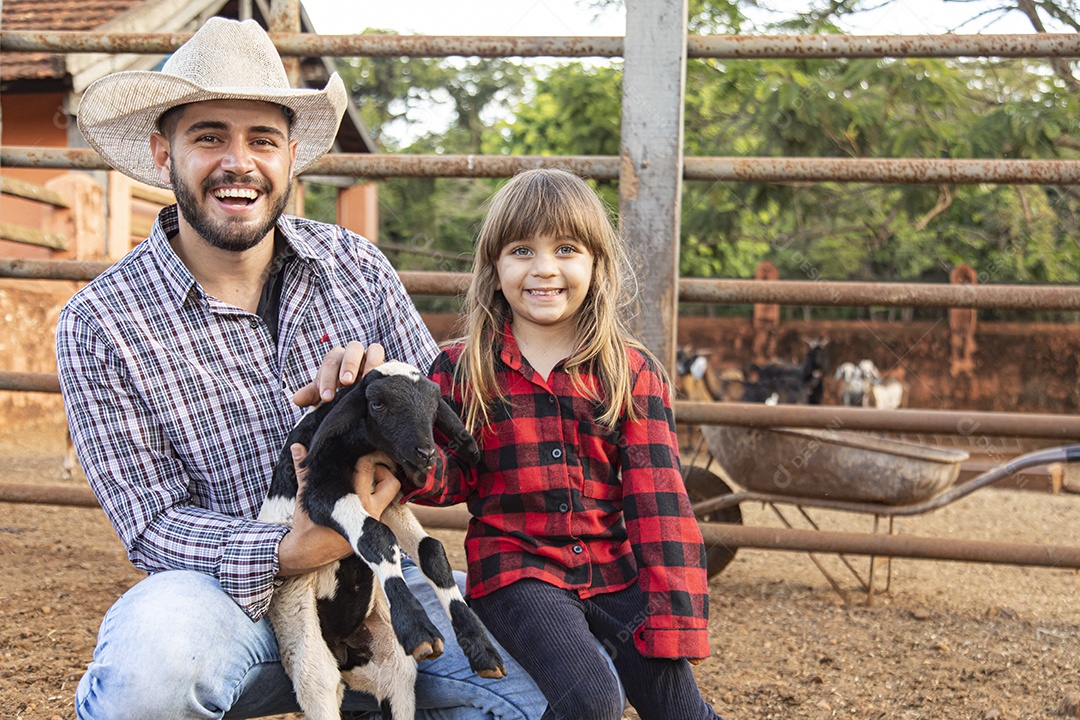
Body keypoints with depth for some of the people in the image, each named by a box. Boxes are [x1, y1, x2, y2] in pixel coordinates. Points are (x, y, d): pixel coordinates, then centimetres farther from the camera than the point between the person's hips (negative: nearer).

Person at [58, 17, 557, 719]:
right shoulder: (99, 326, -6)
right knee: (154, 655, -39)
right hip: (232, 593, -3)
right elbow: (154, 523, -8)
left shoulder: (355, 265, 2)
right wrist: (293, 551, -27)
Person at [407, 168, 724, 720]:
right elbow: (456, 476, 7)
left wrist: (672, 620, -11)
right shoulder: (462, 369, 4)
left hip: (613, 569, 2)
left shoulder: (634, 372, 4)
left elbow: (657, 497, -3)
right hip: (515, 568, -2)